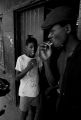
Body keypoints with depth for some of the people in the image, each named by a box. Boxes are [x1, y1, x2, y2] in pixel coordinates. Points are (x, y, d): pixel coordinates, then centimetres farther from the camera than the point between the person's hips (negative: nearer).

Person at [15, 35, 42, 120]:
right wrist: (28, 68, -29)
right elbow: (17, 78, -17)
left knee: (34, 109, 22)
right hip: (25, 92, -4)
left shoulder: (37, 59, -1)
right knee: (24, 112, 11)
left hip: (36, 91, 5)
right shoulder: (21, 59, -16)